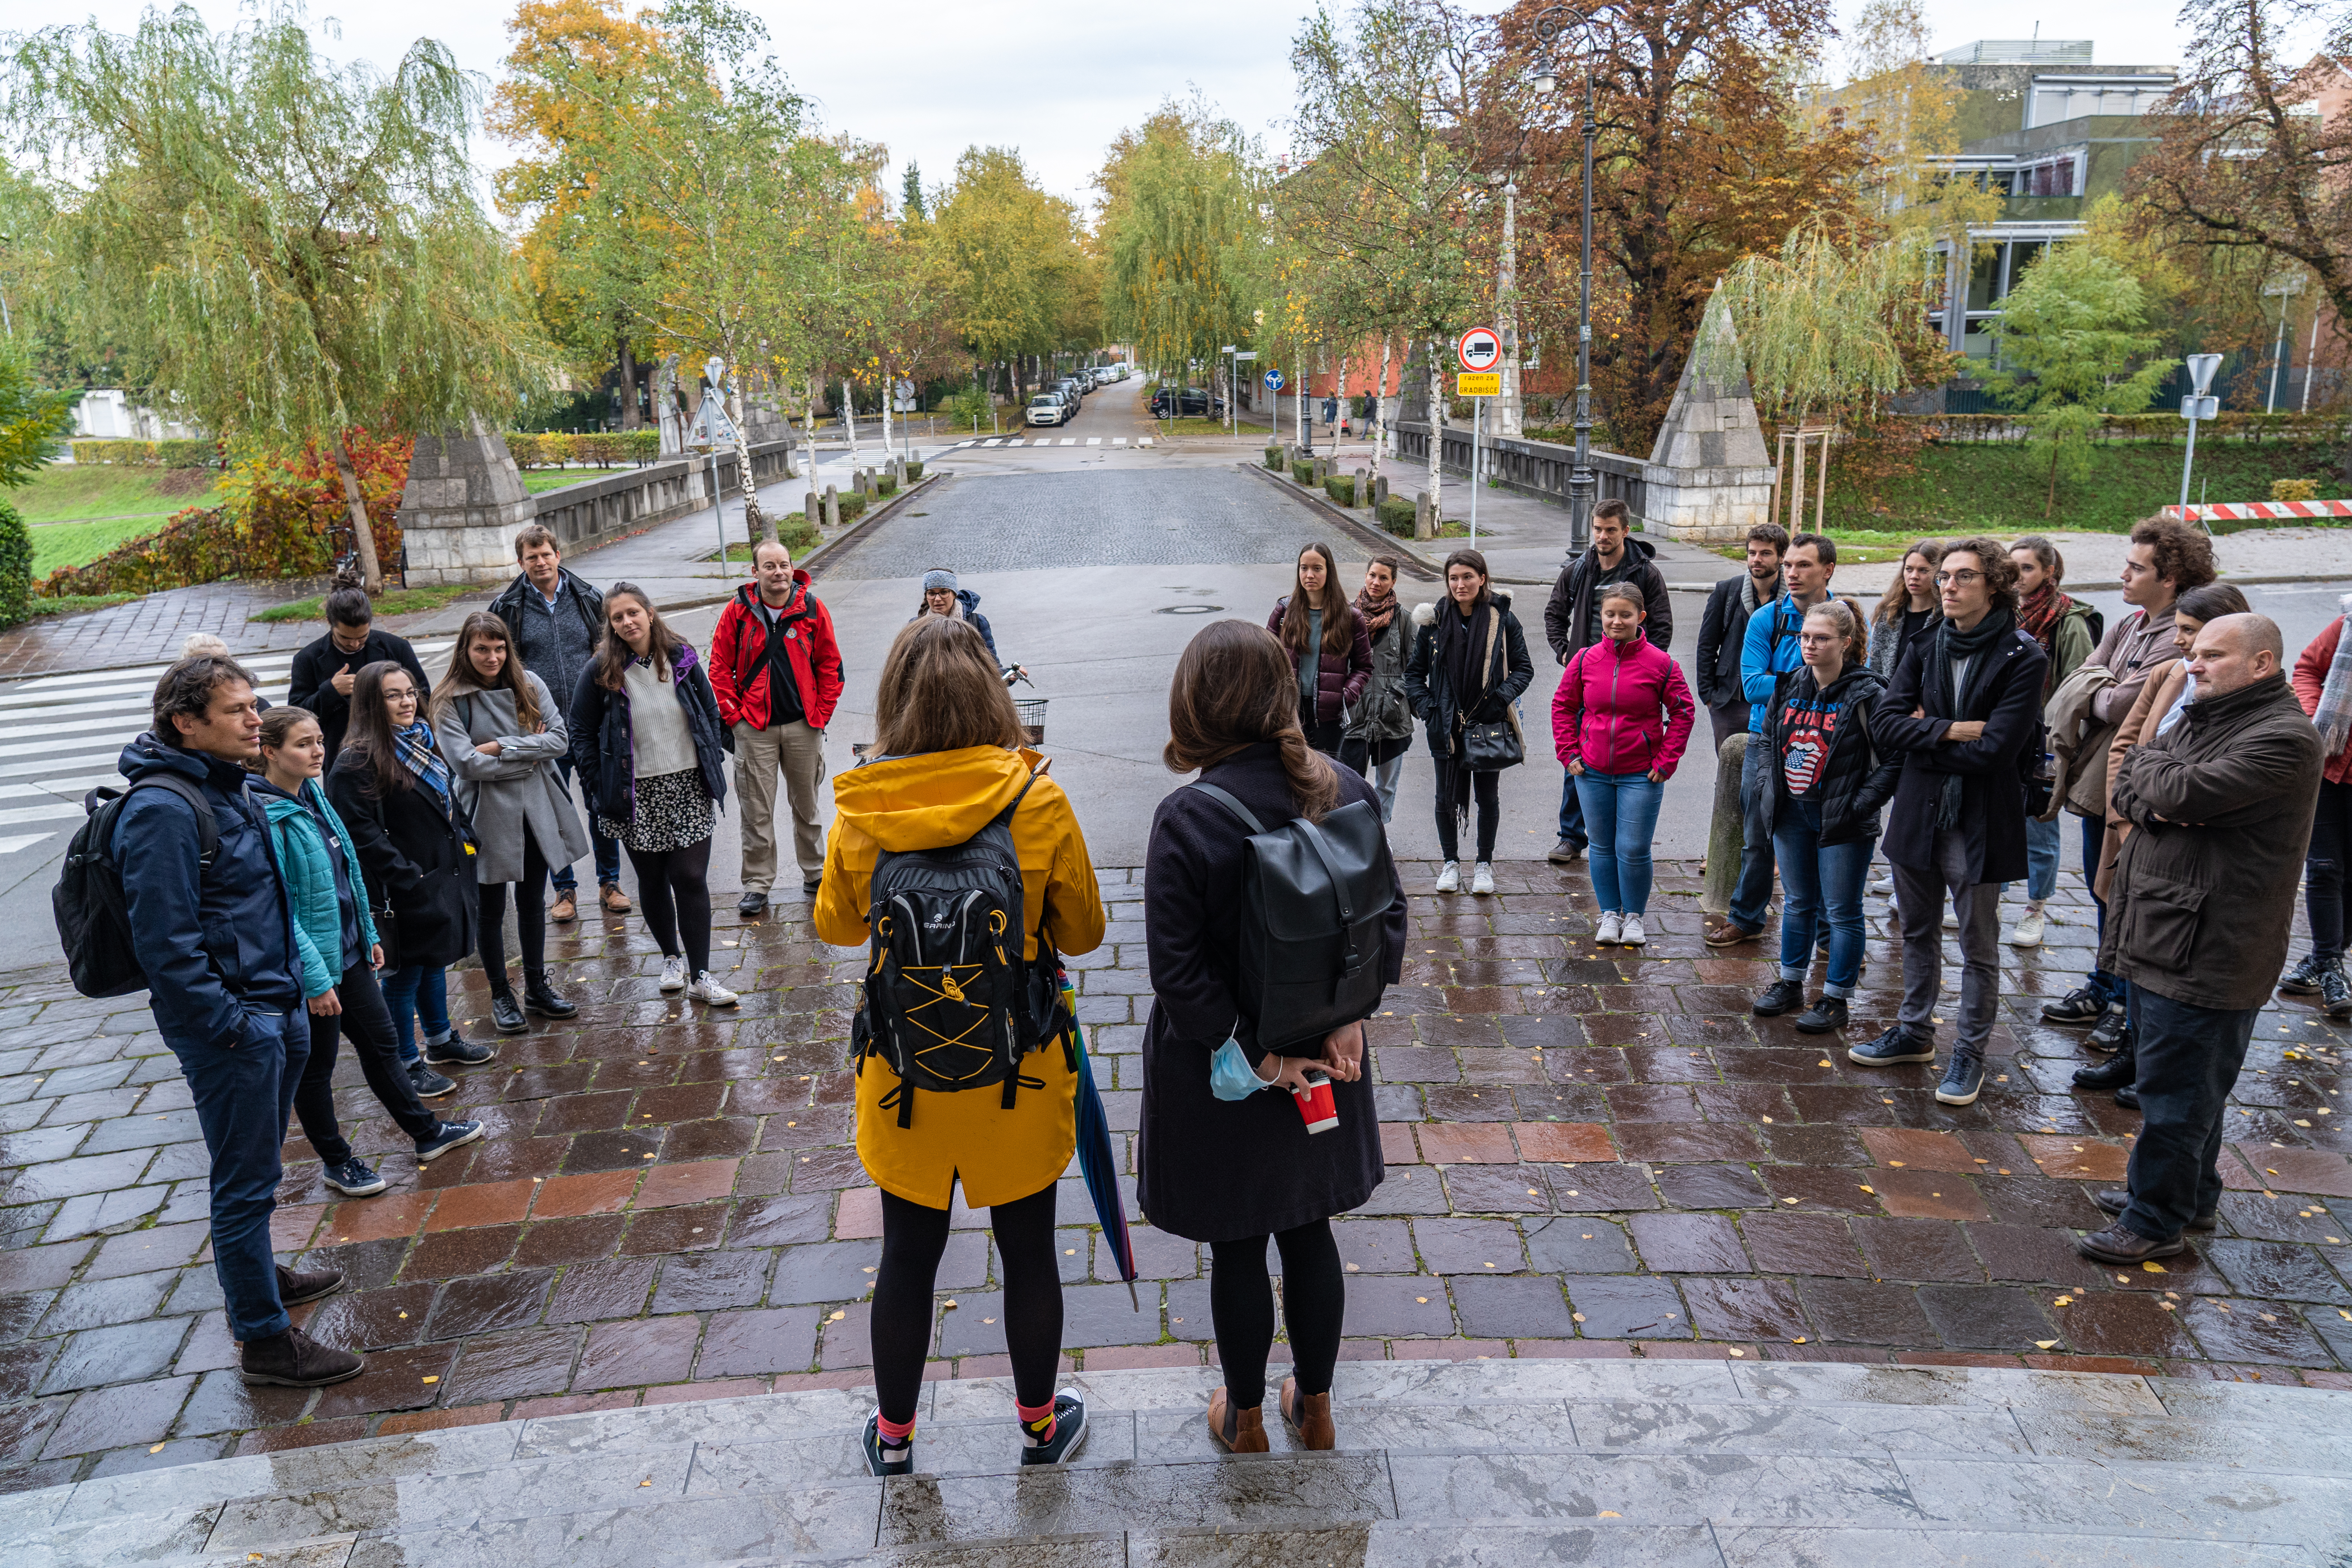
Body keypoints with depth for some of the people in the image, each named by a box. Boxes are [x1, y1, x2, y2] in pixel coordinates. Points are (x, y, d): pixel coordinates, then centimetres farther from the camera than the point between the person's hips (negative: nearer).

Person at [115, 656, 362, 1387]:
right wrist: (228, 1026, -20)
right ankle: (264, 1339, 11)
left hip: (275, 1005, 9)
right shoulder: (163, 808, -21)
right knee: (247, 1180, 0)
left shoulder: (231, 785, 9)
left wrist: (293, 984, 18)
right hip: (228, 1023, -9)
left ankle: (257, 1271, 44)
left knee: (256, 1167, 25)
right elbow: (167, 943, -23)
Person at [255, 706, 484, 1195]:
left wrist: (368, 934, 16)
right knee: (316, 1068, 11)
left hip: (348, 952, 8)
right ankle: (336, 1162, 27)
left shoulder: (312, 796, 4)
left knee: (381, 1044, 19)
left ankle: (427, 1133, 32)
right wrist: (315, 980, -23)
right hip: (310, 968, -8)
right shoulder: (265, 816, -23)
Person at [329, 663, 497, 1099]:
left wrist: (464, 840, 11)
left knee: (434, 962, 22)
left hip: (445, 878, 9)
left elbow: (448, 802, 22)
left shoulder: (422, 742, 10)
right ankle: (407, 1064, 16)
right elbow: (360, 831, -22)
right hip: (406, 892, -9)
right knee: (405, 973, 4)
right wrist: (406, 876, -22)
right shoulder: (359, 760, -18)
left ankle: (441, 1041, 38)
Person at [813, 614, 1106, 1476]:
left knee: (908, 1252, 18)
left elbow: (836, 926, 5)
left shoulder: (860, 810, -12)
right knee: (1027, 1247, 16)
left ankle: (893, 1434, 36)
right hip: (1020, 1066, -1)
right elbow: (1083, 931, -5)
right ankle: (1040, 1426, 35)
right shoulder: (1036, 798, -16)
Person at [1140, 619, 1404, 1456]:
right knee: (1309, 1230, 22)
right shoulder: (1348, 792, -8)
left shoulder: (1186, 819, -23)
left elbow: (1178, 971, -23)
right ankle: (1315, 1407, 40)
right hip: (1325, 1058, 4)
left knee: (1237, 1248, 15)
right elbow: (1388, 915, -2)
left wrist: (1254, 1053, -15)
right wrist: (1350, 1014, -5)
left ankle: (1245, 1419, 36)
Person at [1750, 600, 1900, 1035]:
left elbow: (1895, 758, -15)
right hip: (1792, 812, 6)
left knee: (1841, 912, 5)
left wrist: (1861, 804, -18)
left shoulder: (1868, 694, -15)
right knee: (1799, 903, 19)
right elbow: (1769, 736, 19)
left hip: (1842, 822, -6)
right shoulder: (1791, 686, 3)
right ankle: (1791, 984, 32)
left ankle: (1836, 999, 16)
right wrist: (1775, 784, 9)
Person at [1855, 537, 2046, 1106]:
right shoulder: (1926, 648, 4)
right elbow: (1884, 722, -6)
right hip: (1917, 813, 5)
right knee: (1918, 932, 19)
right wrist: (1949, 732, -18)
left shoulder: (2022, 658, -12)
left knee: (1979, 948, 8)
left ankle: (1969, 1053, 21)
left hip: (1980, 821, -5)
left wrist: (1923, 734, -9)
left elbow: (1993, 749, -19)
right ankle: (1915, 1032, 35)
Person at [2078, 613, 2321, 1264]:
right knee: (2182, 1081, 22)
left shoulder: (2284, 739, -17)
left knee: (2178, 1090, 1)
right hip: (2157, 936, 9)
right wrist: (2152, 803, -14)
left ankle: (2155, 1222, 12)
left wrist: (2150, 766, -4)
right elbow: (2123, 788, 8)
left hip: (2205, 953, -9)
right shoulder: (2199, 719, 13)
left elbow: (2181, 793, -26)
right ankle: (2190, 1196, 37)